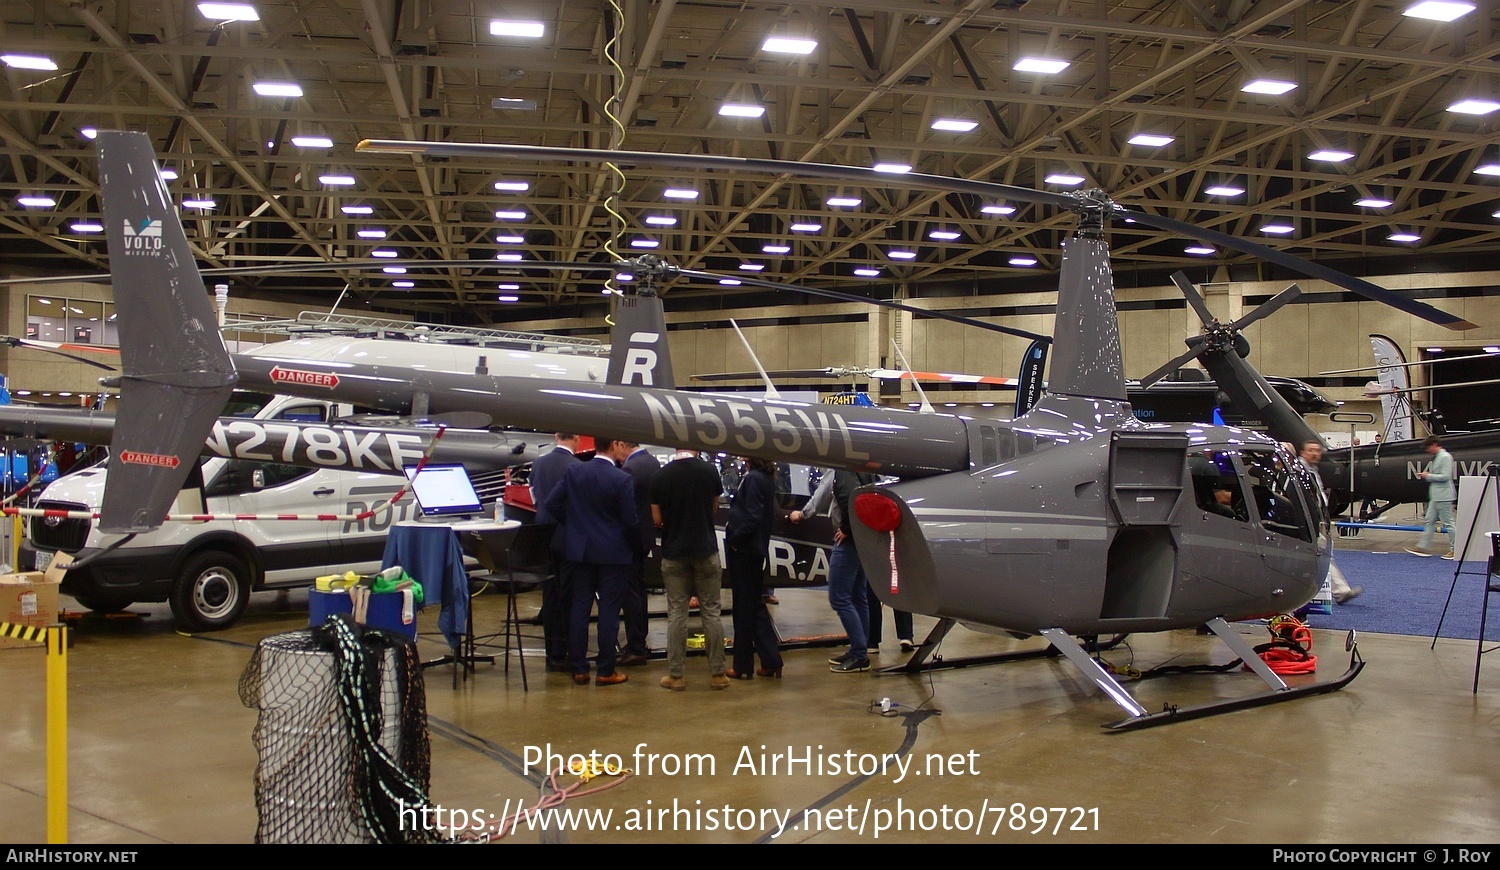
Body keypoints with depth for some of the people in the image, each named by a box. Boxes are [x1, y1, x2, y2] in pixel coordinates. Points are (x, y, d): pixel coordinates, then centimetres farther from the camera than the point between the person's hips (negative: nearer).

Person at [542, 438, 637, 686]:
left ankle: (579, 669, 14)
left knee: (580, 608, 10)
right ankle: (606, 671, 7)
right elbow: (629, 522, -12)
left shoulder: (573, 472, -1)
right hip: (612, 553, -4)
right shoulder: (622, 479, -14)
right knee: (609, 611, 3)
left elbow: (551, 504, 0)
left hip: (579, 551, 4)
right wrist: (630, 547, 6)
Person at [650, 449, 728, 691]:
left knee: (676, 613, 6)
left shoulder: (661, 475, -6)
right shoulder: (708, 471, -6)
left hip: (674, 552, 0)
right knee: (711, 612, 7)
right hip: (705, 550, 0)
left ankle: (675, 675, 9)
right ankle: (717, 673, 10)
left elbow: (657, 519, 0)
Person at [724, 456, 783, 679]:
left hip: (744, 551, -9)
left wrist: (733, 539, -13)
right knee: (756, 604, 15)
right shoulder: (767, 479, 10)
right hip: (757, 550, 9)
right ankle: (771, 661, 16)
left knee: (744, 606, 0)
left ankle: (743, 665, 10)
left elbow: (752, 517, -22)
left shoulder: (753, 478, -16)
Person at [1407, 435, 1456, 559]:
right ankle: (1424, 546, 13)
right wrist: (1426, 475, 6)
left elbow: (1445, 476, -19)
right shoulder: (1436, 458, 15)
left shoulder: (1445, 457, -13)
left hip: (1444, 496, -10)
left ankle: (1455, 549, 3)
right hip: (1435, 496, 10)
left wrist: (1428, 476, -12)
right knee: (1430, 521, 10)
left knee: (1448, 523, -3)